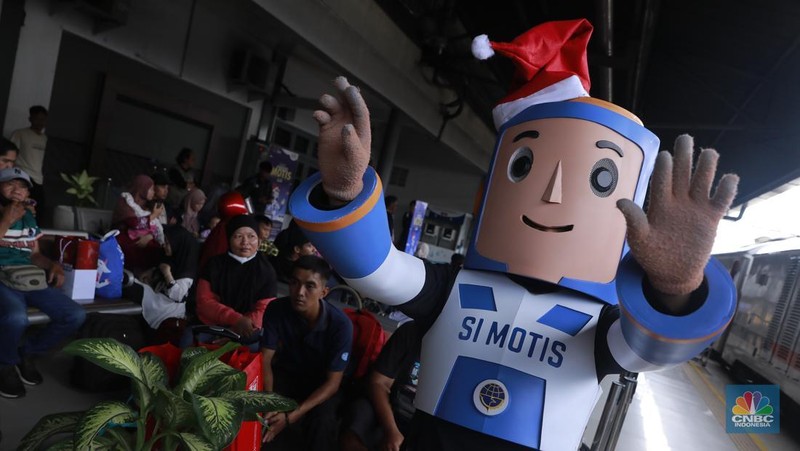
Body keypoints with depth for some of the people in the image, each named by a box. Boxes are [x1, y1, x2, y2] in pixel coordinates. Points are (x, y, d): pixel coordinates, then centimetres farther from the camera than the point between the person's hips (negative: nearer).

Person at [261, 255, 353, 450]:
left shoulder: (340, 324, -28)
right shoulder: (276, 309, -19)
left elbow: (332, 382, -22)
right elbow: (265, 360, -13)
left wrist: (290, 416, -32)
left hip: (321, 383, -2)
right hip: (285, 373, 3)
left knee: (322, 422, -30)